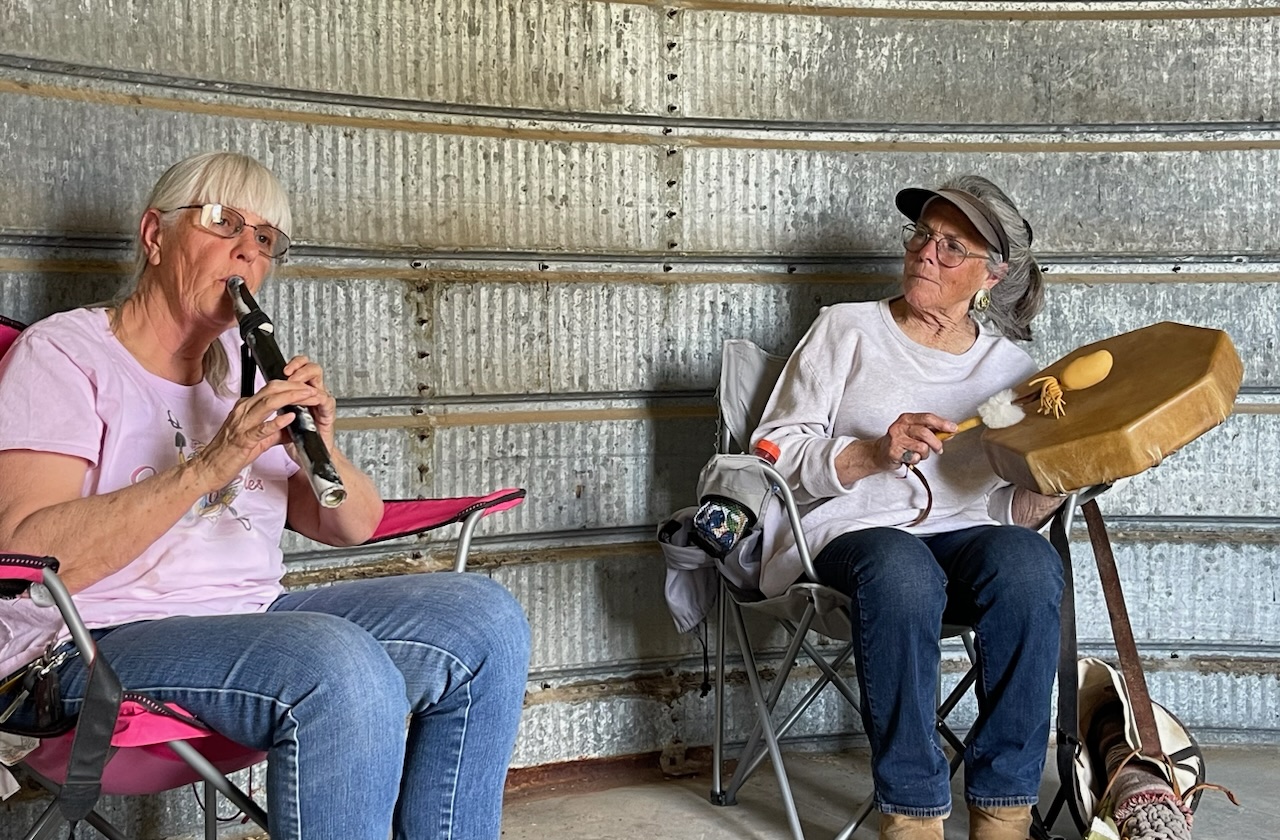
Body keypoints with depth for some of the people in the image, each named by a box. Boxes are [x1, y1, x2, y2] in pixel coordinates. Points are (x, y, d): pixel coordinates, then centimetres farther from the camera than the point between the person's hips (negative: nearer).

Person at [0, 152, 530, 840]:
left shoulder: (247, 368, 17)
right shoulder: (63, 353, -3)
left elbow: (352, 527, 16)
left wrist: (321, 445, -7)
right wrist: (211, 463, -24)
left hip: (258, 618, 7)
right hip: (97, 645, -7)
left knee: (484, 618, -9)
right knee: (341, 669, -35)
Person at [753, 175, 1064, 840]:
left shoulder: (1010, 366, 17)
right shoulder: (847, 330, 10)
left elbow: (1012, 508, 15)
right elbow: (775, 451, 2)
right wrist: (873, 454, -14)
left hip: (966, 533, 3)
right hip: (854, 529, -2)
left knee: (1029, 564, -33)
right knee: (904, 575, -38)